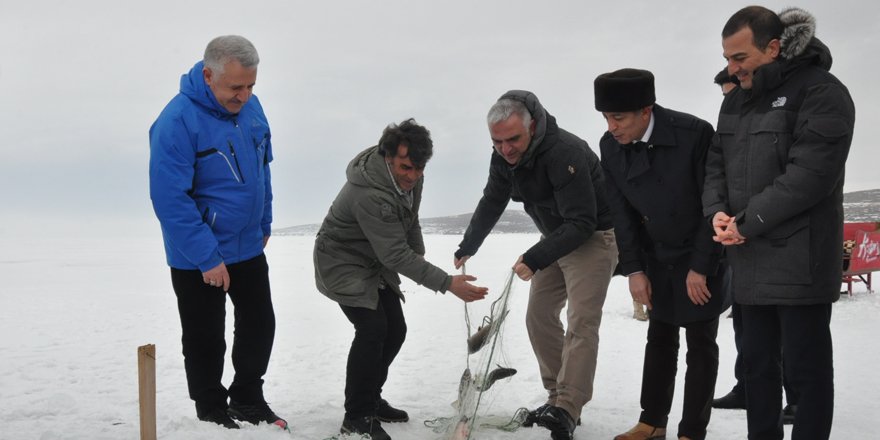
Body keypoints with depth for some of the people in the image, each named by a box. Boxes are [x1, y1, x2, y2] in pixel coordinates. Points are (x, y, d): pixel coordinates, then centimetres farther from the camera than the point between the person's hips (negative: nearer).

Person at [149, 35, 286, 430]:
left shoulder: (251, 107, -2)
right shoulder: (177, 120, -23)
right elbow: (170, 200, -25)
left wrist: (264, 224, 13)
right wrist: (207, 258, -25)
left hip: (248, 247, 7)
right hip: (197, 259, -7)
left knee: (260, 325, 16)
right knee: (206, 341, 8)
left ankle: (248, 402, 35)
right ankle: (213, 416, 27)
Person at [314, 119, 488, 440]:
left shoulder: (410, 176, -9)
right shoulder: (370, 194, -37)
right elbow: (396, 254, -37)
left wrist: (418, 252, 10)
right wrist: (447, 283, -40)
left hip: (376, 262, 9)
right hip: (342, 262, -8)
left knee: (395, 330, 7)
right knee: (372, 329, -20)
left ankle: (370, 399, 23)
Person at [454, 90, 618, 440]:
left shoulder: (564, 152, -30)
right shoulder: (504, 156, -5)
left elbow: (582, 223, -31)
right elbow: (491, 203, 10)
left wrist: (535, 259, -36)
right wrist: (467, 248, 12)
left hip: (594, 236, -8)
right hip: (557, 238, 8)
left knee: (581, 322, -15)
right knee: (539, 316, 5)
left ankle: (567, 411, -14)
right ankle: (558, 397, 14)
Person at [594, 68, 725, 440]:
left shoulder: (695, 134, -25)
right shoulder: (611, 146, -10)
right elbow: (622, 212, -2)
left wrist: (700, 267, -16)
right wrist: (634, 269, -4)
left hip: (701, 258, -4)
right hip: (657, 259, 5)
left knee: (700, 343, 3)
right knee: (659, 339, 12)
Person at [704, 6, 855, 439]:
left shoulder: (822, 92, -10)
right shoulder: (735, 99, 15)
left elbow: (810, 174, -19)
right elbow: (716, 162, 14)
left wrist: (747, 222, -16)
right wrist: (717, 211, -5)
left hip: (799, 261, -7)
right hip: (750, 260, 8)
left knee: (805, 368, 1)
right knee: (757, 362, 15)